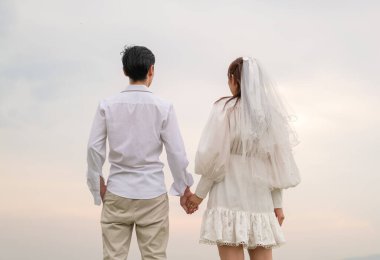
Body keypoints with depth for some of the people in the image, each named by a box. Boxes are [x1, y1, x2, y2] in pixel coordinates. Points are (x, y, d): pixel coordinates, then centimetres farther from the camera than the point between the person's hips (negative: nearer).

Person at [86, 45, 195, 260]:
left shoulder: (107, 105, -1)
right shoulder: (163, 107, -5)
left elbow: (94, 148, -1)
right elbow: (177, 153, -2)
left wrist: (98, 185, 12)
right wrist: (184, 188, 11)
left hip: (117, 194, 1)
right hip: (152, 194, -1)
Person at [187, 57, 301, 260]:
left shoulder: (226, 108, -5)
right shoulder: (271, 113, 9)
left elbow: (214, 156, -8)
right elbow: (277, 164, 7)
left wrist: (199, 194, 1)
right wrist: (277, 203, 11)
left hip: (230, 198, -5)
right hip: (261, 200, 5)